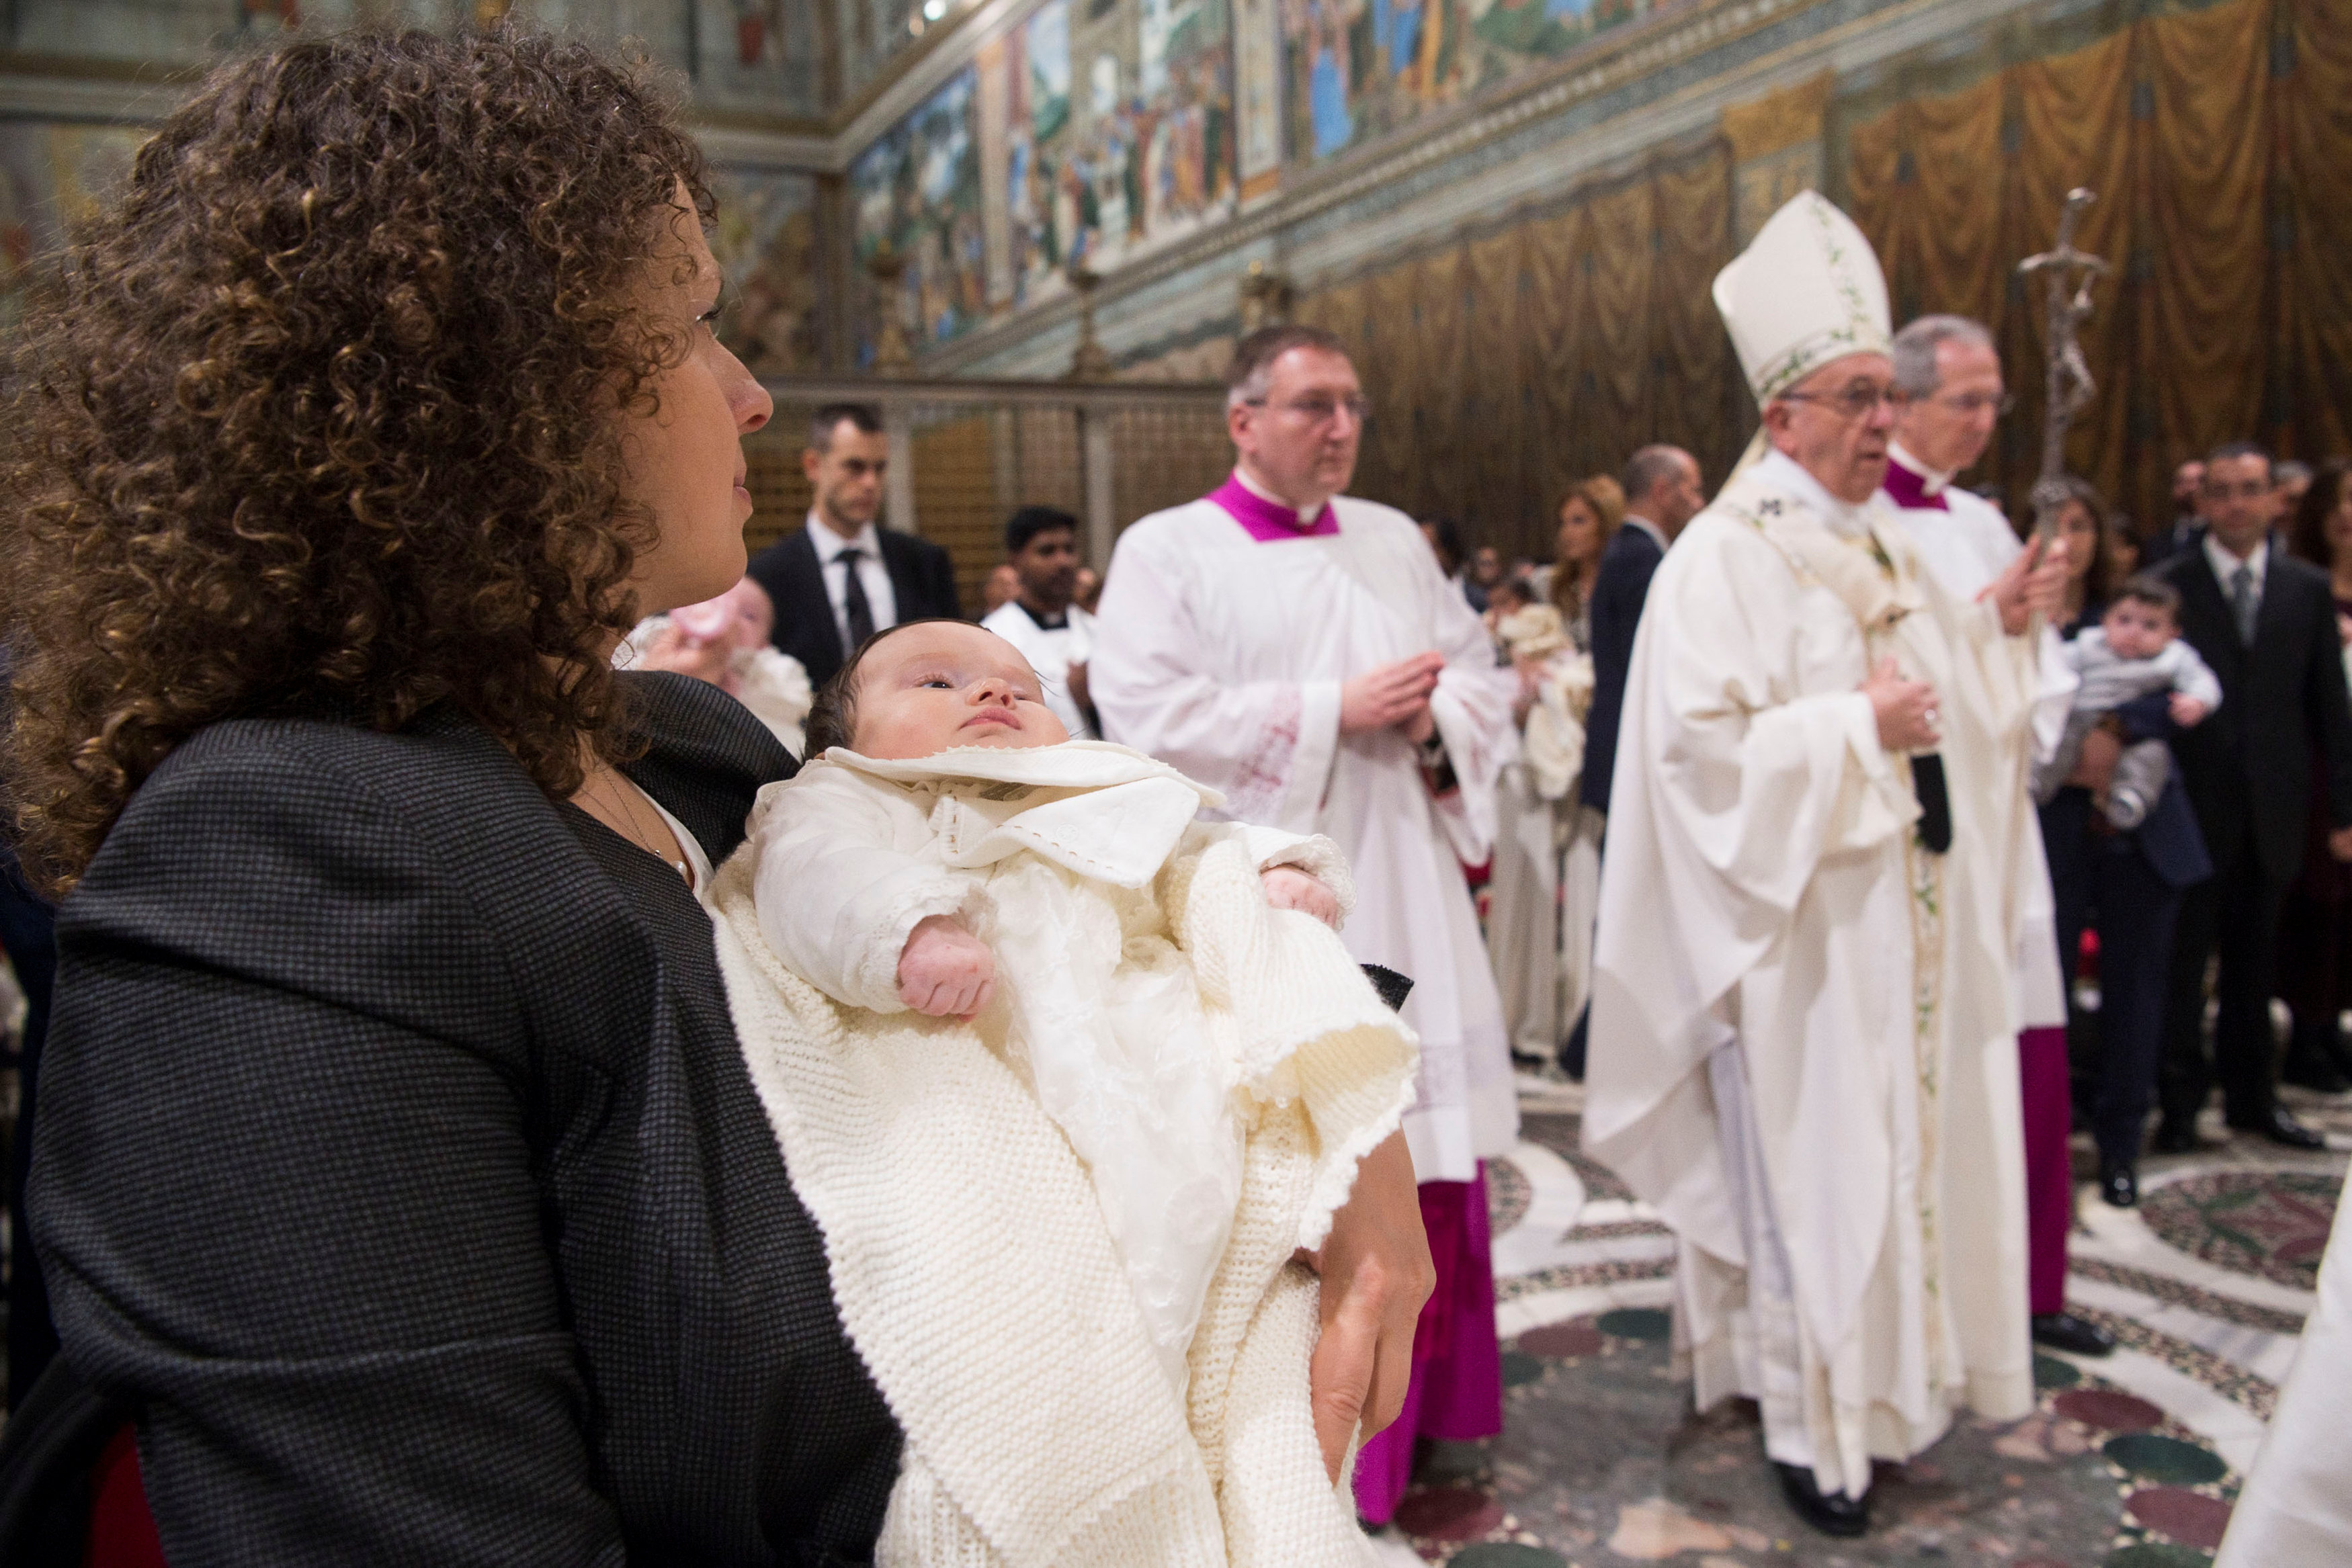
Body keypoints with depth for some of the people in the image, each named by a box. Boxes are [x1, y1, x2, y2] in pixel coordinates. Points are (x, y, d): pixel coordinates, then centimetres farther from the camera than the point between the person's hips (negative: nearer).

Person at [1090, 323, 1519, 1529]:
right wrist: (1334, 710, -14)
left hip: (1401, 904, 5)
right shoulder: (1167, 552, -1)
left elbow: (1483, 675, 17)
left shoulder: (1394, 542, 15)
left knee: (1417, 1152, 9)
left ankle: (1408, 1404, 28)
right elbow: (1148, 716, -14)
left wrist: (1435, 717, -7)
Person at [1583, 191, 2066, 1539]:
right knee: (1813, 1161, 0)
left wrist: (1998, 626, 5)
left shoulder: (1891, 544, 13)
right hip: (1808, 930, -8)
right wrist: (1854, 726, -21)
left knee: (1915, 1139, 15)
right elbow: (1699, 740, -20)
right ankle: (1814, 1427, 15)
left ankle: (1904, 1373, 33)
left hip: (1917, 913, 8)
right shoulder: (1723, 557, -12)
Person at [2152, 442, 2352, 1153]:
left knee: (2254, 960, 14)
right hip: (2194, 805, -3)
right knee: (2183, 959, 4)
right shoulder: (2169, 583, -4)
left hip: (2273, 810, 3)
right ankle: (2179, 1100, 16)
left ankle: (2252, 1095, 27)